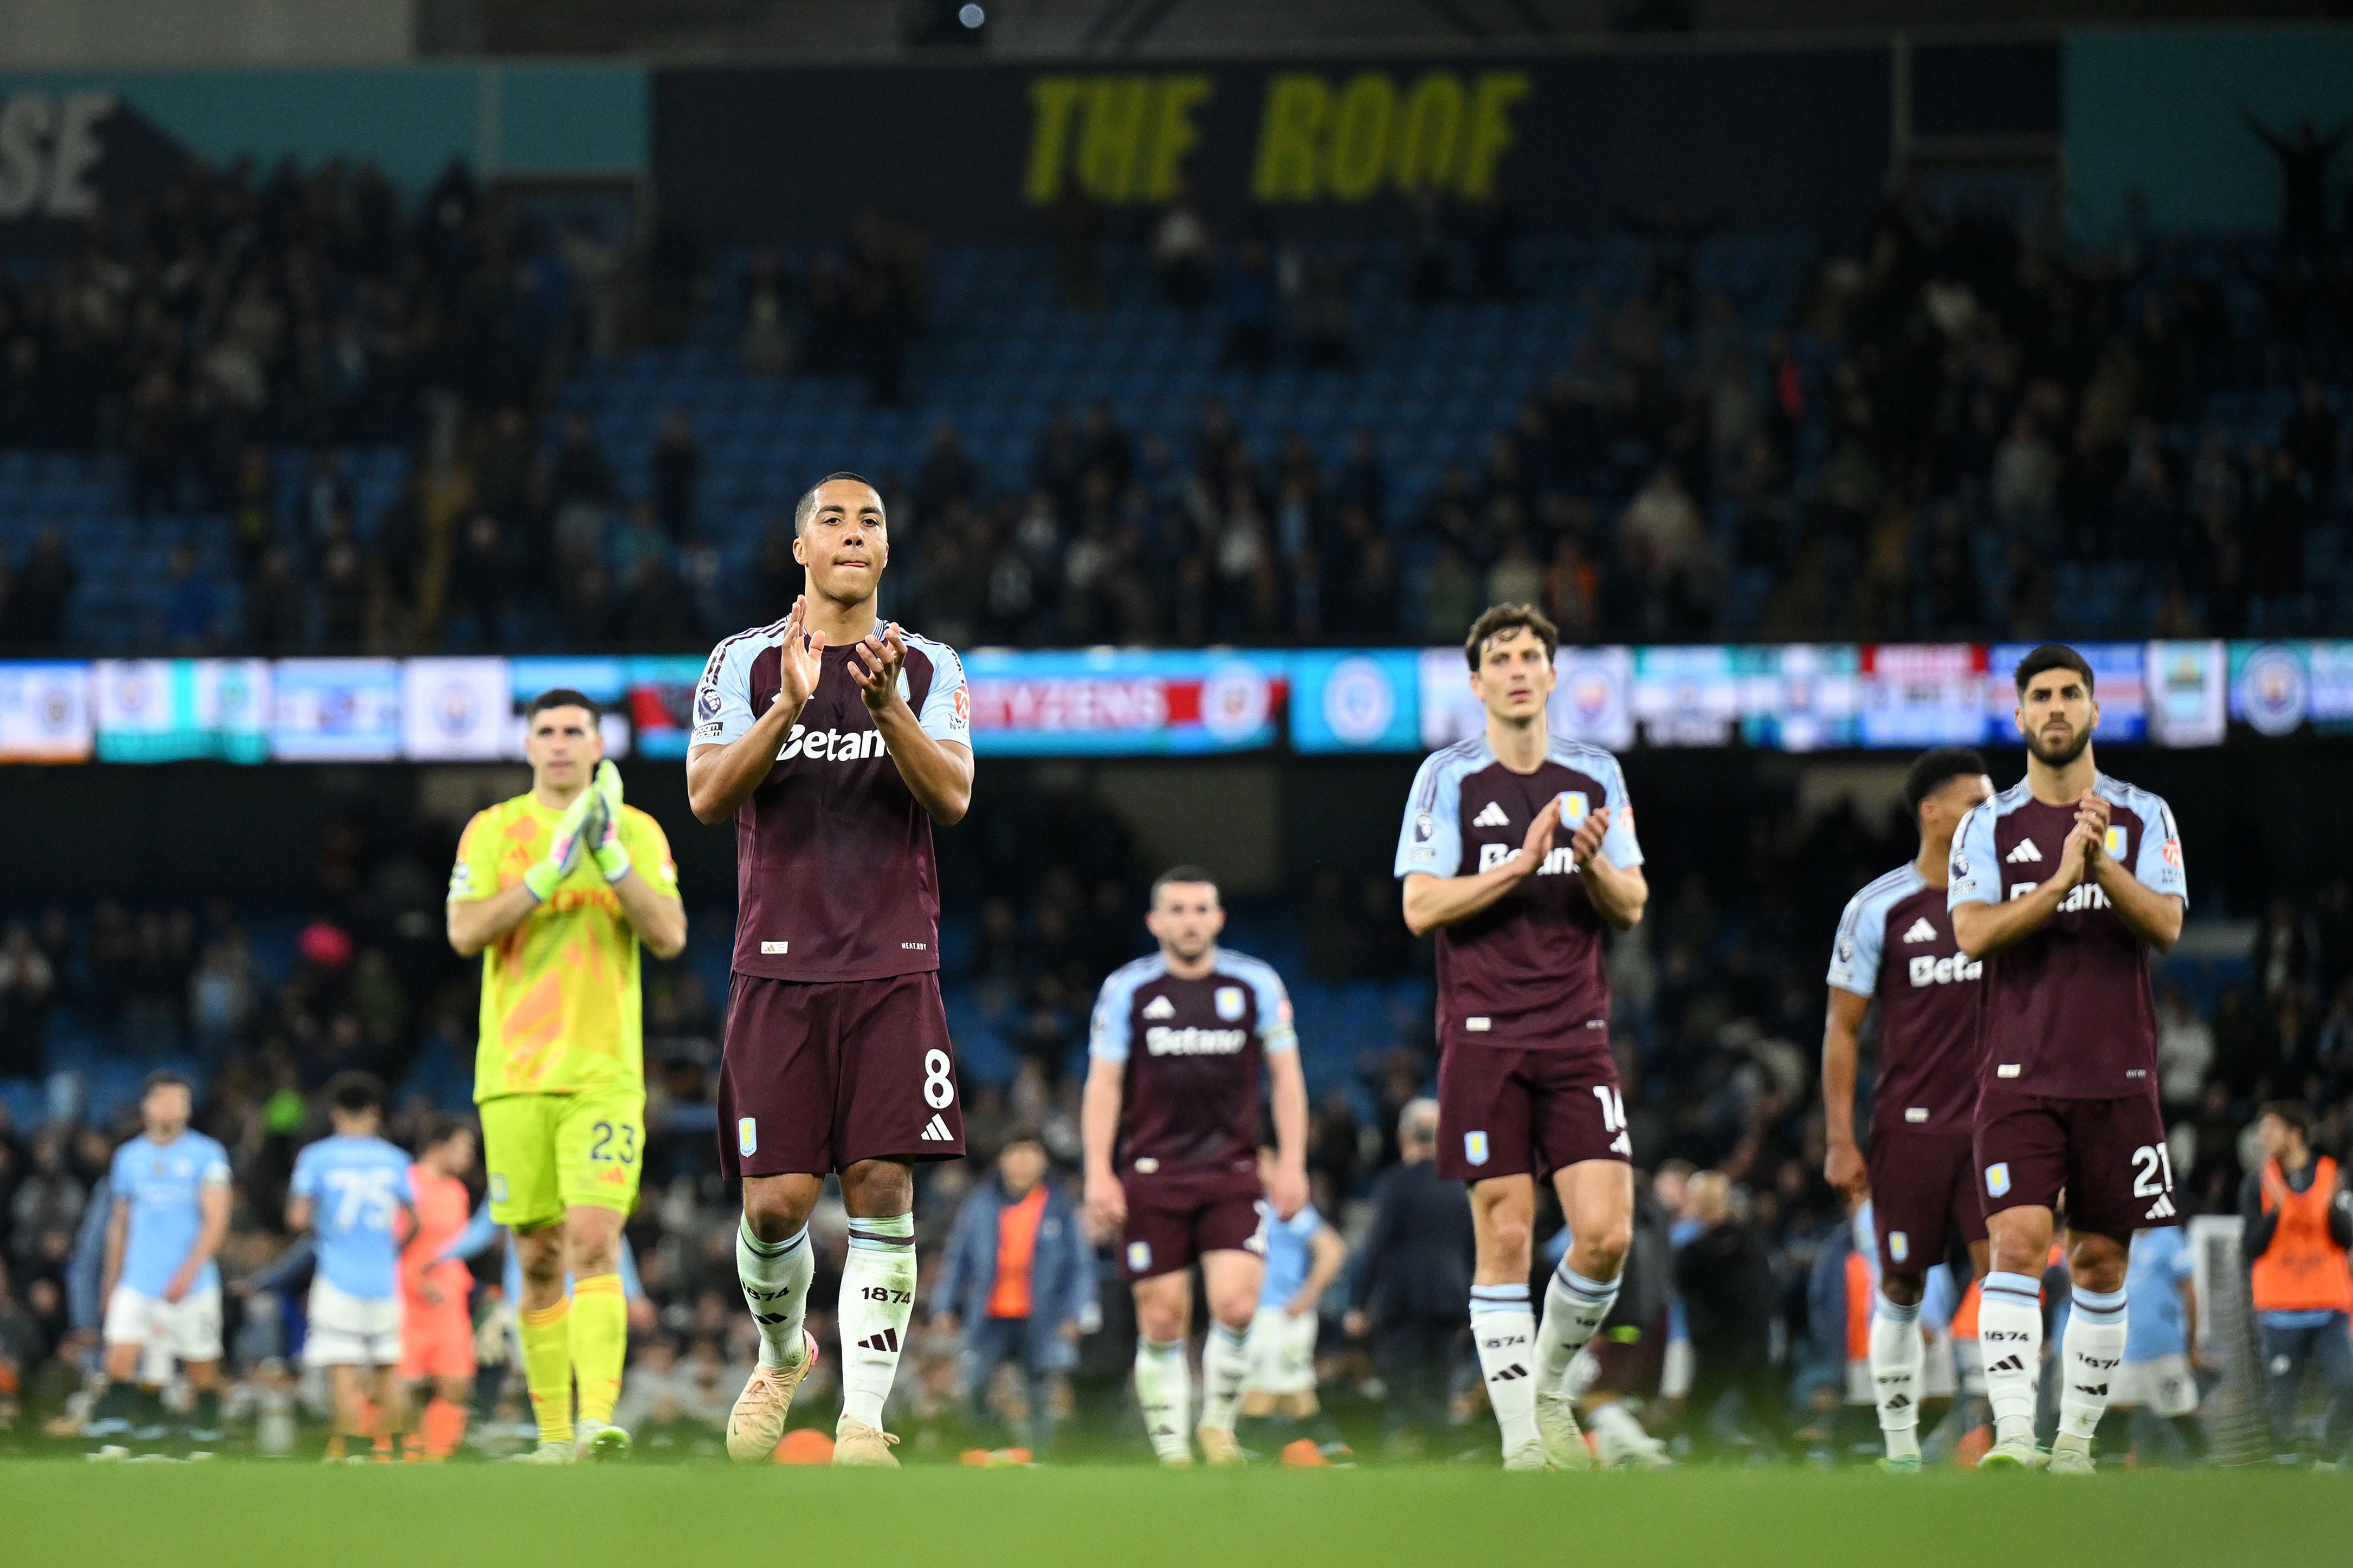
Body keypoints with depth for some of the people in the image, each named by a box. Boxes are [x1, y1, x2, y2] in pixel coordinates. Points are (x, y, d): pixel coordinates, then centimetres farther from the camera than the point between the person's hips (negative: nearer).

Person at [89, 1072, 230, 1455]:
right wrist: (111, 1280, 21)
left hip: (192, 1285, -3)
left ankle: (207, 1434, 20)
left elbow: (216, 1222, -9)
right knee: (121, 1358, -13)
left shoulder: (206, 1155, -3)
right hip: (137, 1285, 3)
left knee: (201, 1368, 5)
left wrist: (188, 1272, -19)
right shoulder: (129, 1157, 10)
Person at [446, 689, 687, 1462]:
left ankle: (597, 1422, -26)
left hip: (605, 1075, -1)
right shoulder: (493, 831, 7)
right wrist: (549, 871, -16)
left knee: (594, 1243, -16)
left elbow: (670, 937, -3)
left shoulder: (639, 833, 7)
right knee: (540, 1260, 5)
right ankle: (553, 1436, 12)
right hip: (514, 1074, 1)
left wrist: (612, 860, -15)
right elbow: (464, 933, -6)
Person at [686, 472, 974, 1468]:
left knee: (882, 1189, -9)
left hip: (894, 969, 1)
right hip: (780, 965, 0)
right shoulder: (745, 663, 5)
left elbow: (953, 798, -5)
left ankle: (864, 1417, -7)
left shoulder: (929, 668, 8)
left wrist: (886, 703, -21)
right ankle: (782, 1352, 25)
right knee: (777, 1201, -5)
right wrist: (790, 706, -21)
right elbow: (707, 796, -7)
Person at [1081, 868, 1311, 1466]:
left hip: (1232, 1174, 0)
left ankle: (1218, 1422, 7)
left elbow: (1286, 1076, 9)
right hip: (1152, 1178, 0)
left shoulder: (1257, 984, 5)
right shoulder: (1127, 989, 3)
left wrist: (1292, 1163, 1)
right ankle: (1171, 1450, 7)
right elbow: (1103, 1085, 3)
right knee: (1162, 1323, -3)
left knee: (1237, 1307, -16)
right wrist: (1098, 1173, -6)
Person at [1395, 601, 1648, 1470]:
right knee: (1505, 1234, -5)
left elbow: (1631, 908, 11)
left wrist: (1595, 861, -10)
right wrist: (1523, 864, -15)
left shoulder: (1597, 776, 11)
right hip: (1484, 1039, -3)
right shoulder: (1448, 778, 2)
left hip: (1578, 1038, 3)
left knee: (1606, 1232, -9)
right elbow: (1421, 907, -6)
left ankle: (1550, 1389, 15)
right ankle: (1519, 1438, 0)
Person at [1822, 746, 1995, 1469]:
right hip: (1910, 1127, -2)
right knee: (1902, 1285, 5)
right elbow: (1843, 1029, 0)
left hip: (1992, 1124, 2)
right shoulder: (1879, 908, -2)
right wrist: (1841, 1141, -5)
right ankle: (1899, 1443, 13)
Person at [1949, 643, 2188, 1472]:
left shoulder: (2143, 816, 7)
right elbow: (1974, 933, -8)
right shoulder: (1989, 826, 5)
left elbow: (2166, 925, -5)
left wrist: (2105, 866, -21)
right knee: (2018, 1242, -16)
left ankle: (2076, 1437, 15)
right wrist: (2061, 881, -21)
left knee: (2101, 1262, 5)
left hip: (2117, 1076, 2)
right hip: (2018, 1076, -2)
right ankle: (2013, 1437, -23)